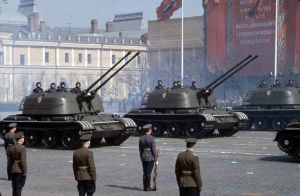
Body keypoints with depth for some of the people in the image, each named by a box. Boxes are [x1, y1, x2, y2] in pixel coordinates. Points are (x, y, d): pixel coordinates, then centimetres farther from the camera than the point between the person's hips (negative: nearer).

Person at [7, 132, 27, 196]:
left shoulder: (12, 148, 6)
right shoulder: (22, 148, -15)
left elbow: (10, 160, 9)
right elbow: (23, 161, -18)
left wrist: (11, 169, 15)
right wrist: (24, 172, -13)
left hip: (13, 170, 7)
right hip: (20, 171, -7)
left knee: (14, 186, 12)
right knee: (19, 186, -2)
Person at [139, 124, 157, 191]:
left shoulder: (141, 138, 2)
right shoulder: (152, 138, -14)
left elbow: (140, 149, 7)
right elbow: (154, 150, -14)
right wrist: (156, 160, -8)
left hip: (144, 157, 5)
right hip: (151, 158, -5)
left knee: (145, 173, 12)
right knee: (148, 173, 0)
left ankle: (145, 187, 14)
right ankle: (147, 187, 4)